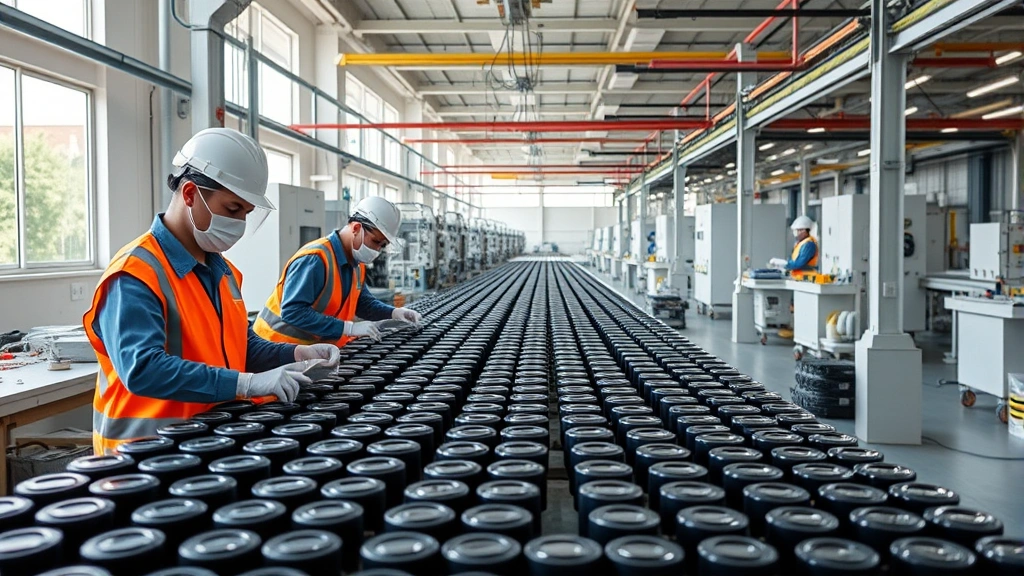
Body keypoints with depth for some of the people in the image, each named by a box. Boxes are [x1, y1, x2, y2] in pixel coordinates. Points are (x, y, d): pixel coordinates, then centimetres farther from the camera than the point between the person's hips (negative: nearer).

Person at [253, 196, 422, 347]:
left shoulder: (357, 264, 6)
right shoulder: (314, 259, -22)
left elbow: (362, 301, 20)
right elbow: (293, 312, -28)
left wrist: (393, 313, 1)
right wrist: (349, 328, -28)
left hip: (317, 348, 8)